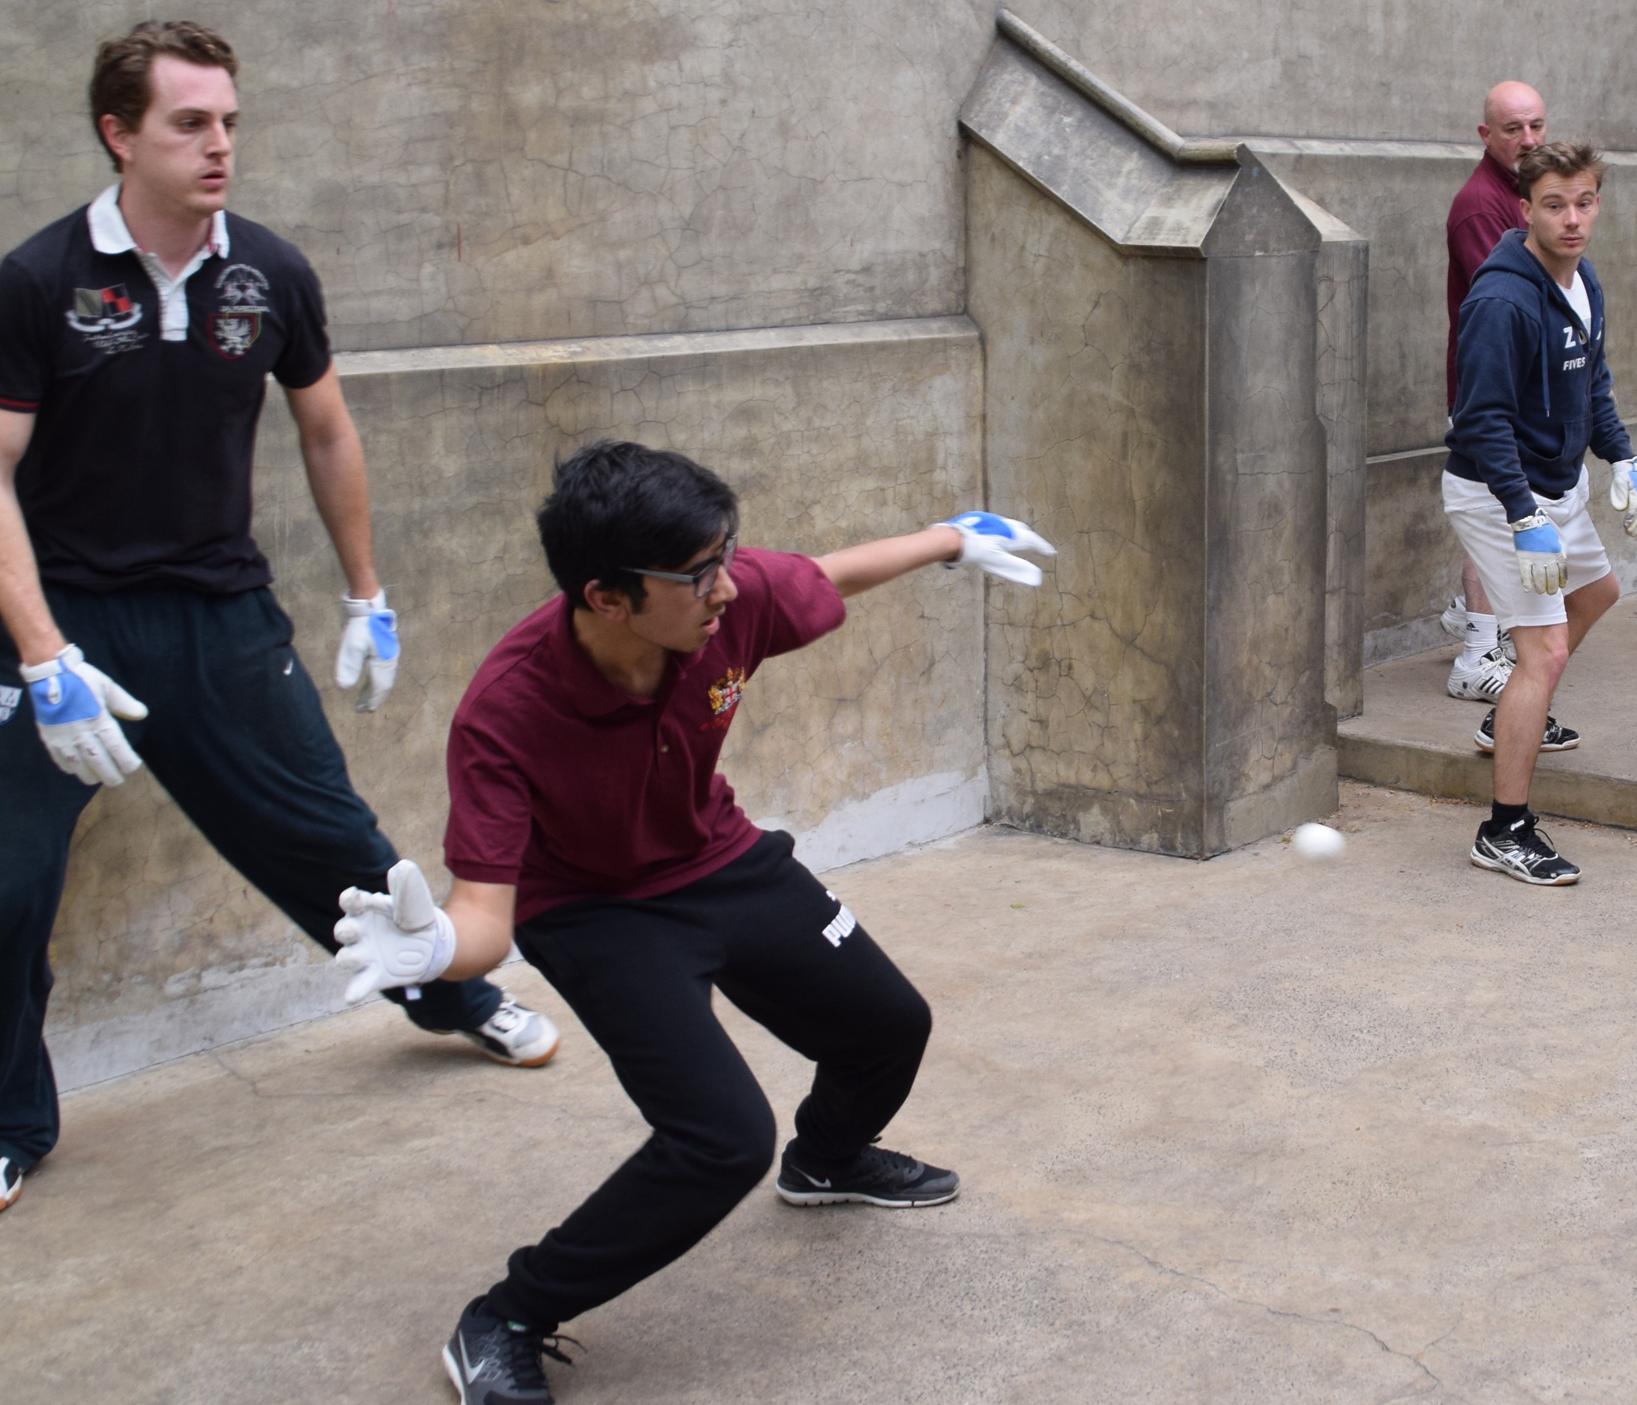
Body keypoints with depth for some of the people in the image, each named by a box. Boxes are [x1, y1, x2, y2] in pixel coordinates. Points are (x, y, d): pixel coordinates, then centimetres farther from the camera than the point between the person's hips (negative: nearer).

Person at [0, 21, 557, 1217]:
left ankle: (453, 993, 37)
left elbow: (326, 431, 11)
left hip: (225, 613, 3)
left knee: (327, 831, 11)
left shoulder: (271, 275, -3)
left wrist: (367, 598, 13)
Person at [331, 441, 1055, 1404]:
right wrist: (433, 945, -61)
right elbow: (488, 918, -37)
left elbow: (831, 579, -1)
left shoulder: (732, 596, -25)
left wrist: (956, 539, 14)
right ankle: (503, 1327, -5)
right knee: (725, 1137, -24)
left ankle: (827, 1161, 54)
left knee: (890, 1026, 17)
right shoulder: (505, 714, -37)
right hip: (595, 910, -6)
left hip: (720, 861, 6)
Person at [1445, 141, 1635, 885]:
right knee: (1544, 651, -14)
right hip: (1499, 495, -10)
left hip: (1557, 485, 10)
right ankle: (1505, 831, -9)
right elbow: (1482, 420, -28)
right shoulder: (1502, 301, -26)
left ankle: (1512, 720, 46)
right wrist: (1527, 521, -31)